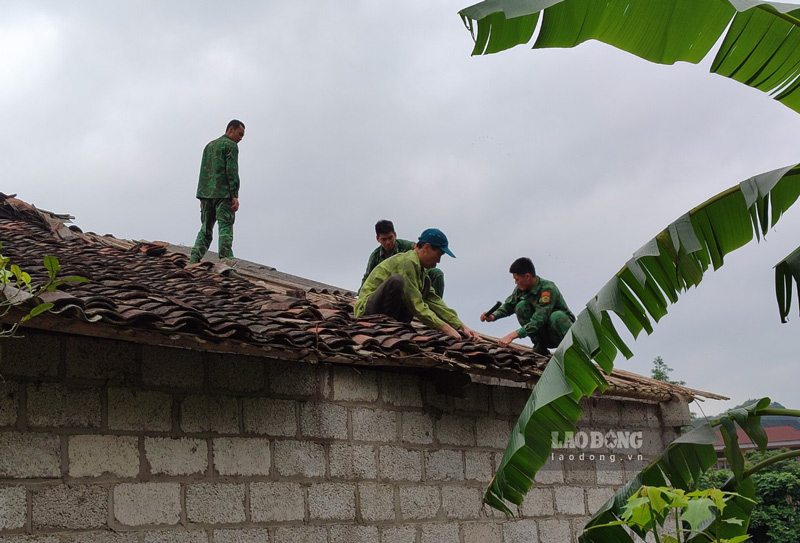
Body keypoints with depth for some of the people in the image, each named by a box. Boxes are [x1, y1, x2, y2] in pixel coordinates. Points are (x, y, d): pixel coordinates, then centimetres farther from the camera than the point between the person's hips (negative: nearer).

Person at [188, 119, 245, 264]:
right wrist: (235, 196, -14)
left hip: (206, 193, 7)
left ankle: (194, 259, -4)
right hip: (223, 193, -7)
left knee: (205, 229, 8)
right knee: (225, 228, -10)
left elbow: (203, 171, 21)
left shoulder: (209, 145, 24)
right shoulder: (231, 145, -1)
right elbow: (232, 171, -11)